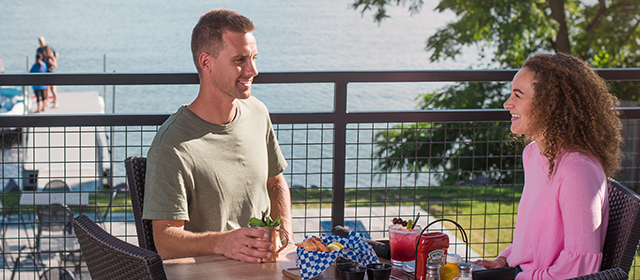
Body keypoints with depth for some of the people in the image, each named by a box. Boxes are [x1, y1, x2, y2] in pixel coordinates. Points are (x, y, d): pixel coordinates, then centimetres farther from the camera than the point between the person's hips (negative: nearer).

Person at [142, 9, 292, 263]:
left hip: (263, 264, 6)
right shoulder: (172, 145, -16)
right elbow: (165, 239, -17)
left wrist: (284, 237, 4)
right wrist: (222, 242, -35)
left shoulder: (257, 113, 8)